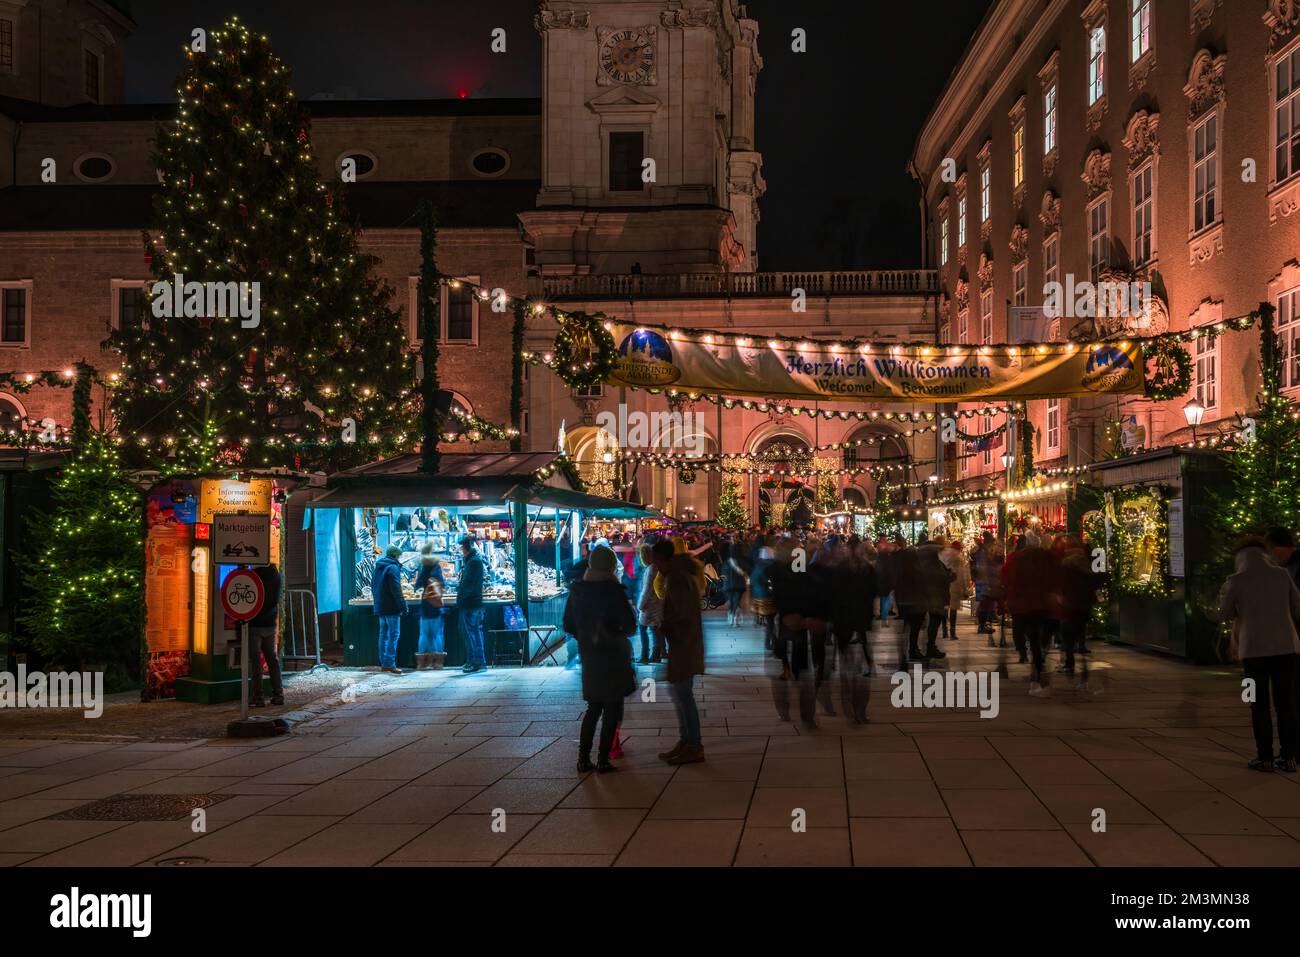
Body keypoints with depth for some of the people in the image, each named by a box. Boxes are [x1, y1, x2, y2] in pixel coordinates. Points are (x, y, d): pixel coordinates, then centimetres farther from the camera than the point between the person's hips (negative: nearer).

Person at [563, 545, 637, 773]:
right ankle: (603, 761, 2)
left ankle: (583, 759, 13)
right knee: (612, 709, 5)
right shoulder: (613, 590, -15)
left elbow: (568, 625, 7)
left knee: (593, 707, 16)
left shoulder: (577, 590, 1)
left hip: (589, 658, 5)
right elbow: (630, 625, -15)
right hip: (613, 656, -5)